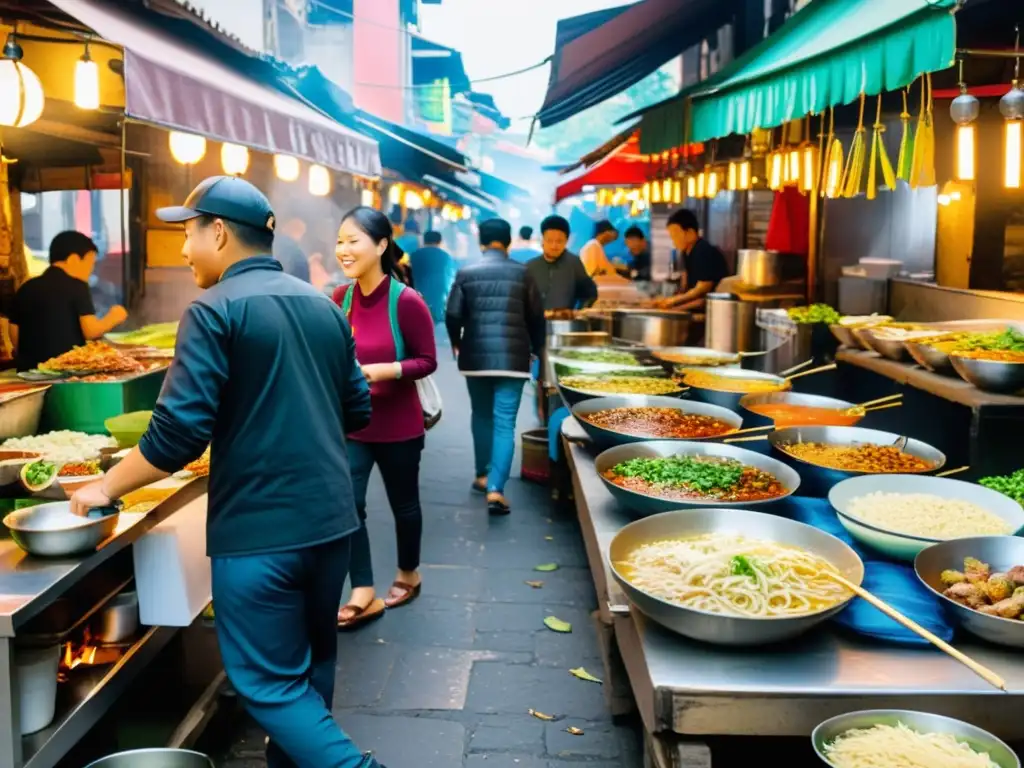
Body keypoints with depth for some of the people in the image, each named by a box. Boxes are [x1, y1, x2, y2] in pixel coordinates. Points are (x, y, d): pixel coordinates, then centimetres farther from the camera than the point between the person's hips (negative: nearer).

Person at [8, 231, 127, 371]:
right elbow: (91, 331, -12)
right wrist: (113, 317, 6)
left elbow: (15, 335, 12)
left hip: (29, 370, 6)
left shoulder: (26, 289, 10)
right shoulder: (76, 287, -7)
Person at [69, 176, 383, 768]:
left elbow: (179, 433, -17)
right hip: (331, 519, 8)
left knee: (271, 684, 4)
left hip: (260, 530, -7)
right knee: (311, 663, 20)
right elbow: (358, 412, 14)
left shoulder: (216, 311, -11)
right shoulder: (323, 305, 10)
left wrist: (107, 487, -3)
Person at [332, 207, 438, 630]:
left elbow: (427, 361, -13)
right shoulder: (340, 298, -4)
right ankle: (364, 596, 9)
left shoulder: (406, 302, -18)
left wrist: (383, 370, -27)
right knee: (346, 505, -5)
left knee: (403, 503, 15)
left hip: (397, 425, -3)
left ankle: (408, 575, 39)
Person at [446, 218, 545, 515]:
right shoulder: (522, 273, 1)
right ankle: (496, 489, -13)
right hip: (513, 357, -1)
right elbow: (536, 316, 5)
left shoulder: (466, 273, 1)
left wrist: (456, 343, 21)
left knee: (481, 416, 19)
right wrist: (537, 348, 22)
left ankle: (483, 475, 30)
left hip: (476, 356, 1)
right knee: (505, 423, -3)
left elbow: (453, 315, 1)